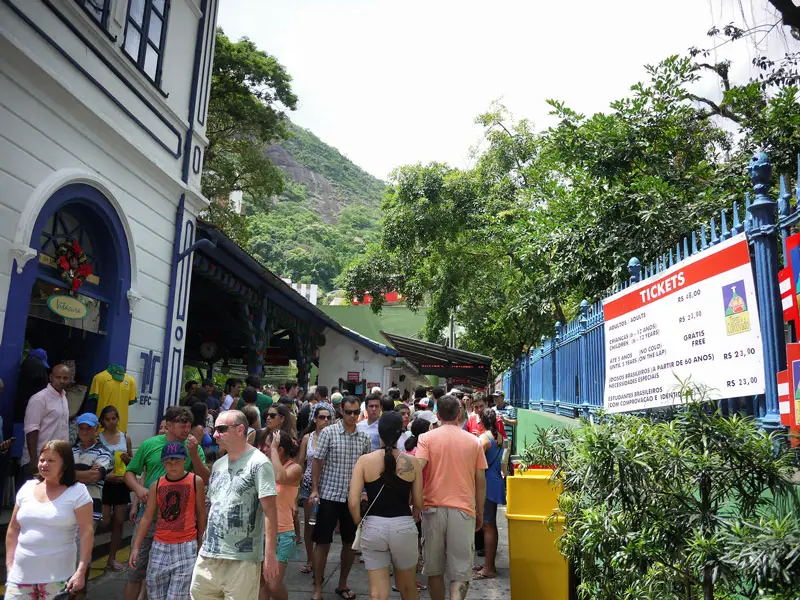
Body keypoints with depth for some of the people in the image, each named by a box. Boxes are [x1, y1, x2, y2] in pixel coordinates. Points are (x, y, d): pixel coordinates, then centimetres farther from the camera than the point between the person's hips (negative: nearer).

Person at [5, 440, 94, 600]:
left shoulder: (77, 492, -8)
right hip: (21, 574, 4)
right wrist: (9, 565, 8)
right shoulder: (27, 488, 6)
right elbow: (13, 529, 13)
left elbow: (86, 533, -11)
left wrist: (81, 571, -15)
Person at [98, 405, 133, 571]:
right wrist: (105, 475, -21)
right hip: (104, 484, -3)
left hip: (121, 484, 3)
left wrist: (127, 459, -6)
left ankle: (112, 559, 17)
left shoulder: (126, 438, 7)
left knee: (119, 522, 5)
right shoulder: (98, 438, -2)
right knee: (104, 522, -5)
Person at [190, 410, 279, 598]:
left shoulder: (258, 463, -11)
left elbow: (270, 511, -15)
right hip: (208, 555, 7)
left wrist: (270, 554, -19)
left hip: (242, 559, -7)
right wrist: (206, 543, 16)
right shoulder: (218, 464, 12)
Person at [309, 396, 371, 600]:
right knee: (323, 542, 4)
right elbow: (317, 461, -5)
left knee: (351, 542, 12)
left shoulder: (364, 438, 3)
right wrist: (315, 489, -9)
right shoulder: (328, 432, -7)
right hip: (329, 495, -3)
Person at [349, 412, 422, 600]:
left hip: (373, 526, -1)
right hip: (404, 526, 1)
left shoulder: (365, 461, -7)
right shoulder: (412, 462, -5)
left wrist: (359, 523, 9)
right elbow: (418, 503, 0)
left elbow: (353, 502, -10)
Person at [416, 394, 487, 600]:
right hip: (463, 509, 0)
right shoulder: (473, 442, 5)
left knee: (434, 567, 15)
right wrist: (480, 513, 18)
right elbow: (480, 481, 8)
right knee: (461, 570, 3)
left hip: (434, 507, 0)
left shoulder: (427, 438, -1)